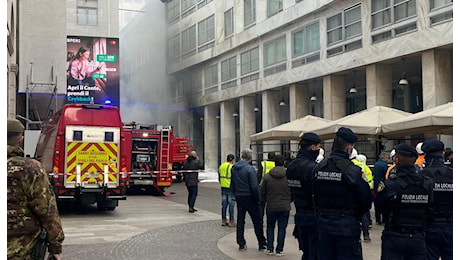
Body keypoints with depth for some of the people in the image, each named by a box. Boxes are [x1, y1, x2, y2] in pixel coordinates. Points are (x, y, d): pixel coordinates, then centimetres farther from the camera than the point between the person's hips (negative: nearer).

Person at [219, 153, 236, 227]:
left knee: (224, 204, 11)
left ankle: (224, 221, 15)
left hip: (223, 188, 7)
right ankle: (231, 221, 2)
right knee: (231, 205, -1)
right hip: (231, 188, -7)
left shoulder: (221, 166, 10)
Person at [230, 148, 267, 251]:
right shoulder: (250, 168, -17)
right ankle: (262, 244, 9)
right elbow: (254, 186, -19)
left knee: (240, 220, 12)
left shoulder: (234, 168, 3)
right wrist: (259, 199, -10)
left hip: (239, 197, 6)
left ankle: (241, 244, 14)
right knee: (257, 221, 4)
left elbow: (232, 185, 11)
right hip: (249, 197, -6)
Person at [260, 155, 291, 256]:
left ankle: (269, 248, 14)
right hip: (285, 207, -1)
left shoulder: (267, 176, -6)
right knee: (282, 228, 8)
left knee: (270, 227, 16)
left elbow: (262, 192, 0)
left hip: (271, 207, 1)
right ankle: (279, 250, 11)